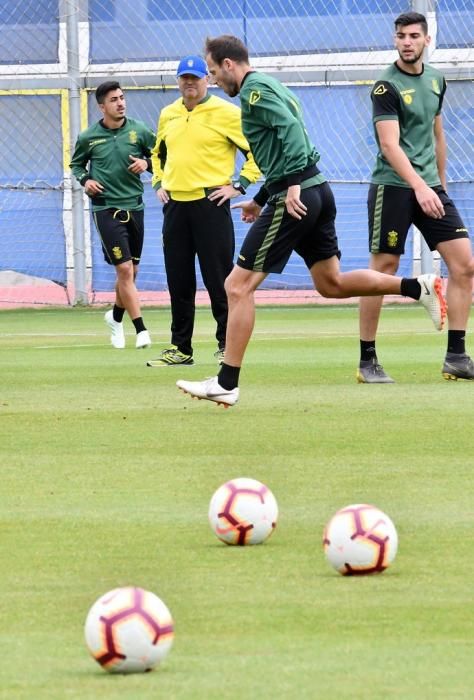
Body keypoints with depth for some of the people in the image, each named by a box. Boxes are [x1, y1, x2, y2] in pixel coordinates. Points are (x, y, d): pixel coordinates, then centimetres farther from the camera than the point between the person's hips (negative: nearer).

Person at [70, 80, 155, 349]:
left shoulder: (139, 131, 0)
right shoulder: (88, 137, -1)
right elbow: (76, 164, 14)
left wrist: (147, 163, -12)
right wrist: (85, 180, -5)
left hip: (134, 206, 3)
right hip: (106, 208, -3)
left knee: (131, 271, 13)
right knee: (124, 269, -11)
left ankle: (116, 317, 38)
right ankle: (141, 329, -9)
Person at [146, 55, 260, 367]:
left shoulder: (227, 113, -5)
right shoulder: (168, 115, 14)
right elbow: (158, 153, 31)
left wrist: (239, 185, -10)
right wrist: (159, 183, 17)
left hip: (210, 203, -6)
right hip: (175, 203, 6)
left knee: (218, 279, -5)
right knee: (178, 280, 8)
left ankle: (228, 345, 1)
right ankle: (180, 348, 14)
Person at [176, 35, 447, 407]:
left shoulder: (254, 90, -8)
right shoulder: (270, 87, 22)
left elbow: (290, 129, -23)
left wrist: (292, 184, -28)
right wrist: (260, 199, 30)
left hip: (294, 198, -10)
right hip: (318, 191, 10)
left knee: (238, 286, -7)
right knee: (331, 283, 19)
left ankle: (226, 384, -8)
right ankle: (420, 287, 12)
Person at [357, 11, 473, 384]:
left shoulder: (436, 79, 11)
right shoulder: (387, 86, -11)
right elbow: (390, 145, -20)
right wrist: (419, 186, -30)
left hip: (429, 188, 6)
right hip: (393, 186, -6)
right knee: (383, 271, -4)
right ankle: (367, 360, 5)